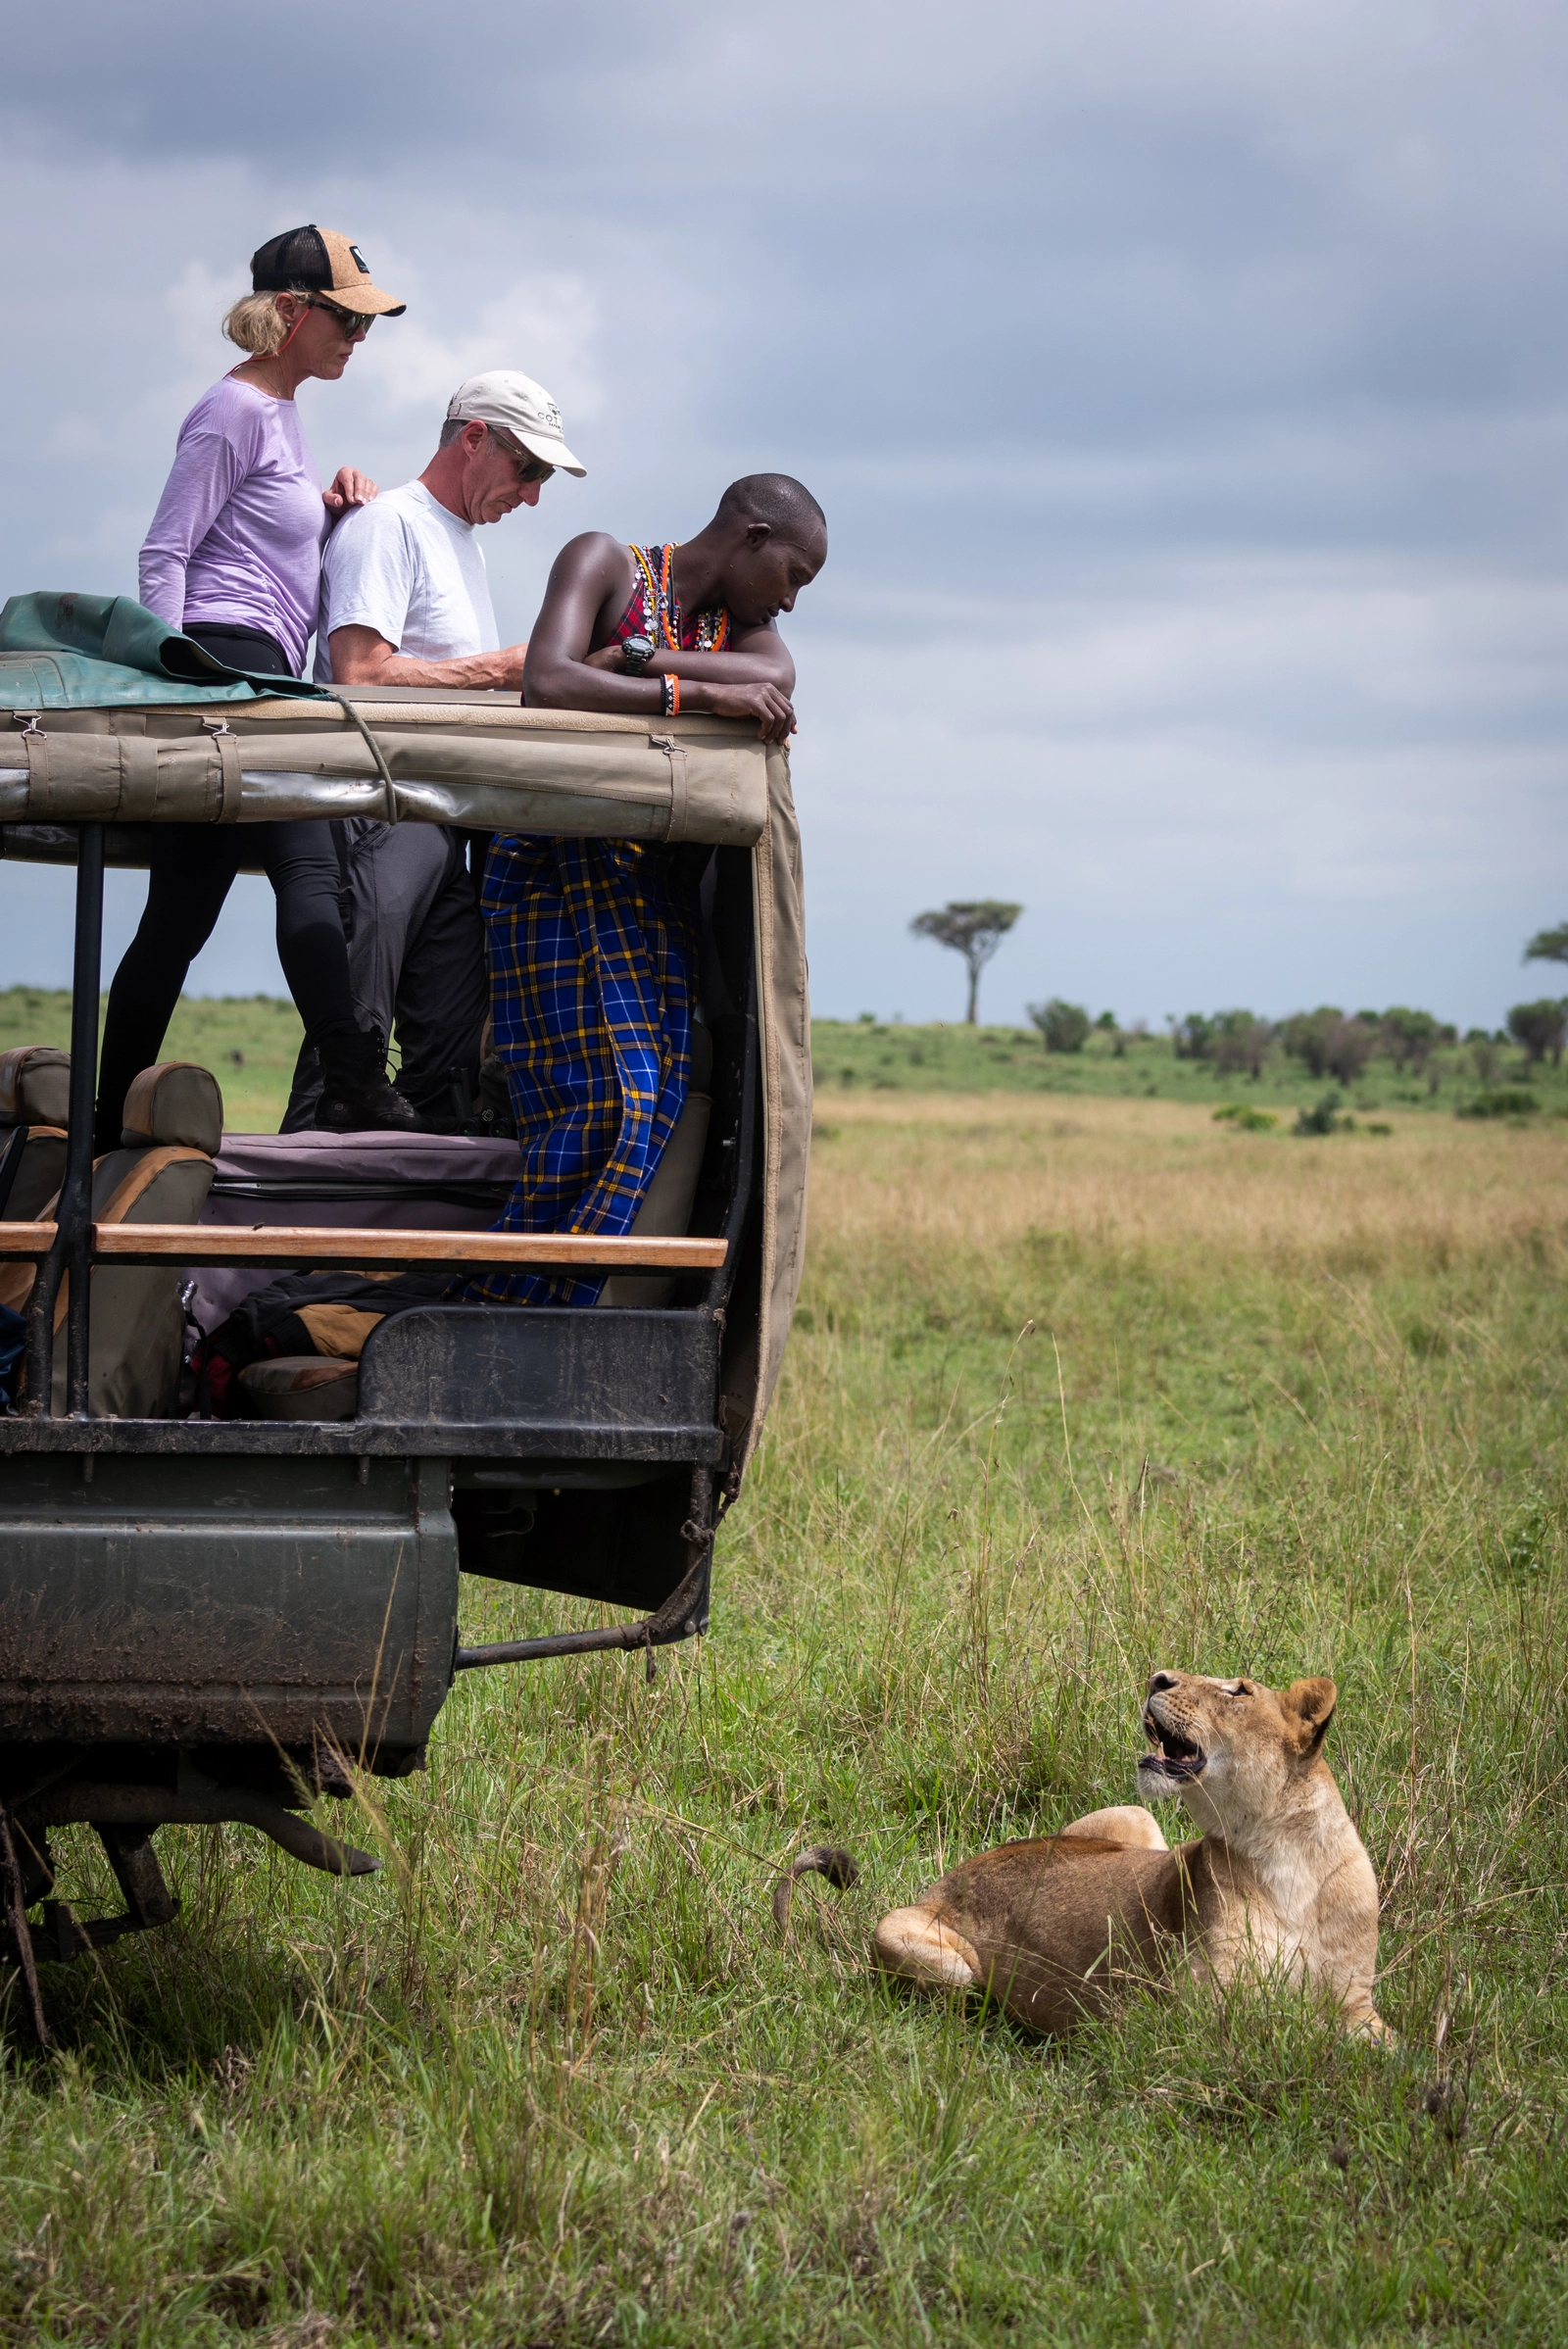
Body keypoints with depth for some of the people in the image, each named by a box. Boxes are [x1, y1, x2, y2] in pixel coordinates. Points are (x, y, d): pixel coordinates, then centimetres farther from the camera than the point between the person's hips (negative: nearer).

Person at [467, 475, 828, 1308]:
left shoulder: (744, 624, 16)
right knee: (597, 1094, -16)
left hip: (661, 886, 6)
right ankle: (504, 1309, -9)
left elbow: (778, 679, -9)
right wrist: (700, 691, -26)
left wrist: (635, 661, -17)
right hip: (561, 862, -6)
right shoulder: (604, 563, -2)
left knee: (660, 1092, -6)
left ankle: (528, 1303, -2)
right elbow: (545, 687, -20)